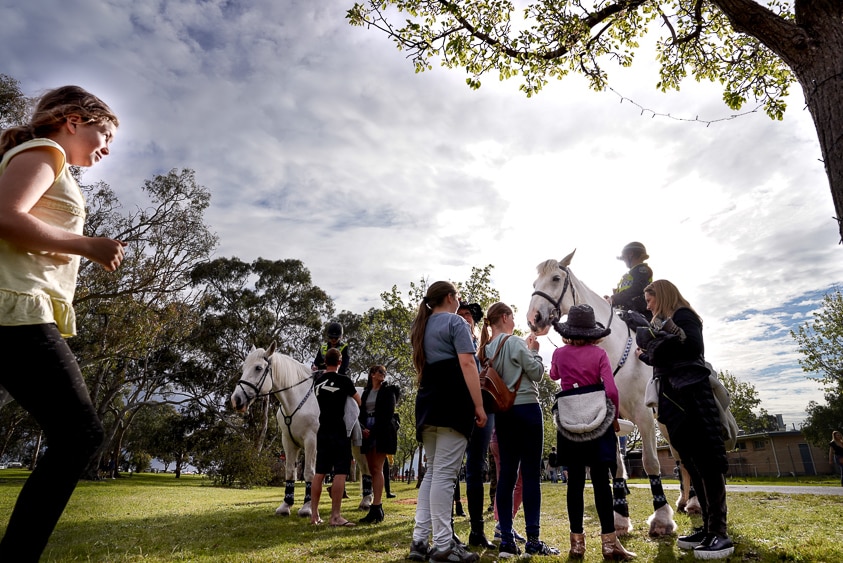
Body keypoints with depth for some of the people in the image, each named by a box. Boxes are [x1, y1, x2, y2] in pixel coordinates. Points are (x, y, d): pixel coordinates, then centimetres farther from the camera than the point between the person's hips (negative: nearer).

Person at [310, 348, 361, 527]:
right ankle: (335, 516, -4)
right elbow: (358, 401, 6)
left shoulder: (317, 380, 8)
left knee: (320, 472, 11)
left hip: (323, 431, 6)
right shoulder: (343, 381, -8)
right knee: (340, 472, -3)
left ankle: (314, 514, 16)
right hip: (340, 431, -6)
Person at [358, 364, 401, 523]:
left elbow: (388, 414, -7)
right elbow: (362, 414, 13)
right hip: (368, 433, 5)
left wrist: (374, 431, -12)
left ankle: (376, 508, -12)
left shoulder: (388, 391, 2)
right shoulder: (366, 393, 16)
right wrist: (363, 428, -6)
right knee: (372, 470, 4)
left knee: (377, 469, -11)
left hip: (382, 432, -5)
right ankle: (377, 507, 9)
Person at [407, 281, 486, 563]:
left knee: (432, 472, 13)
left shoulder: (420, 327, 21)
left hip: (427, 404, 8)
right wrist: (479, 405, -14)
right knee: (444, 474, -6)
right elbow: (467, 363, -13)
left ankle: (419, 540, 12)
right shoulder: (455, 322, -3)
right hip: (452, 405, -8)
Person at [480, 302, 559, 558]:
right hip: (526, 409, -7)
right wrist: (534, 351, 7)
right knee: (531, 473, -3)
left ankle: (507, 541, 8)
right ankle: (532, 540, 0)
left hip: (502, 413, 7)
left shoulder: (486, 349, 10)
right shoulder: (515, 342, -11)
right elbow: (536, 373, -9)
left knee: (506, 474, 6)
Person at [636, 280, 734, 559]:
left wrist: (659, 341, -12)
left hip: (690, 394, -9)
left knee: (707, 459, -8)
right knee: (692, 462, 9)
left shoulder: (683, 315, -2)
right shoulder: (662, 322, 23)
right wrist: (647, 355, 6)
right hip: (673, 397, 9)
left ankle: (720, 533, -6)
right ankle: (708, 527, 14)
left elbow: (693, 347, -18)